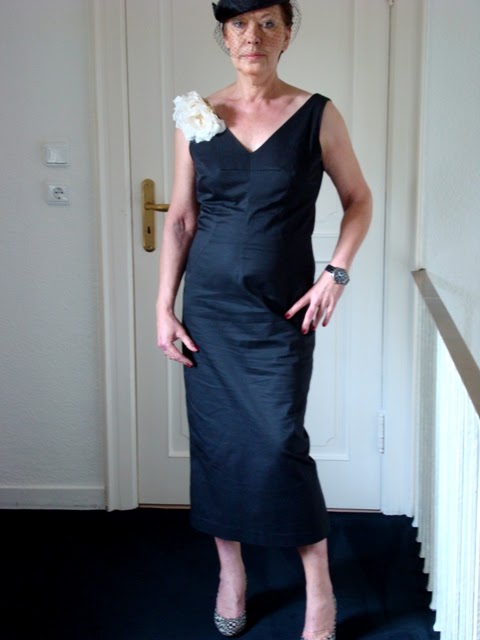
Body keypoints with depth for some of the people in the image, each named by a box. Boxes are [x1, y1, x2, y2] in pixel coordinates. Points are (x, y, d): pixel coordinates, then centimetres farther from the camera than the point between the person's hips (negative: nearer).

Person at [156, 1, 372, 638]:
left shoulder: (317, 116, -3)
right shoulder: (196, 117, 3)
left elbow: (359, 201, 6)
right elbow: (181, 218, 5)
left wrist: (336, 274, -8)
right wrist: (164, 306, 1)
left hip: (281, 309, -2)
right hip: (210, 305, 3)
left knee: (279, 441, -7)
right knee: (216, 438, 8)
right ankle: (231, 570, 28)